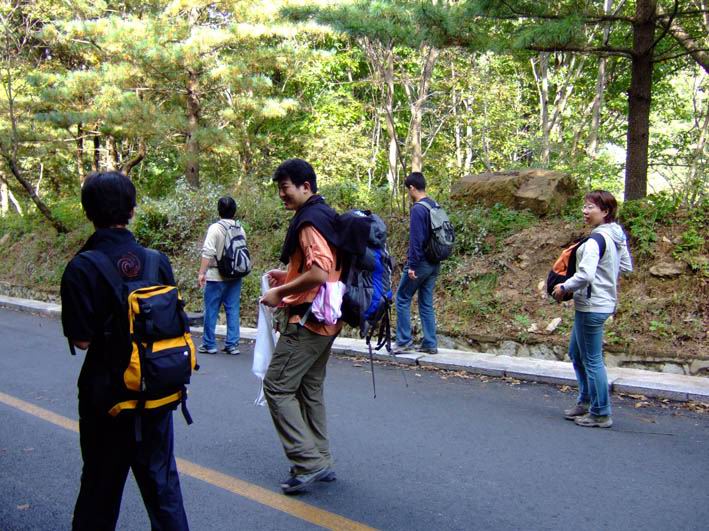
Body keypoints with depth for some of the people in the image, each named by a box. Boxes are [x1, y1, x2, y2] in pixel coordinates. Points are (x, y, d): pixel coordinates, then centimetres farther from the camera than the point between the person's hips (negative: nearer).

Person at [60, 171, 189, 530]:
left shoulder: (81, 269, -17)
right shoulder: (157, 261, -7)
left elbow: (82, 340, -15)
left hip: (106, 392, -3)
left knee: (101, 482, 14)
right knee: (160, 476, 17)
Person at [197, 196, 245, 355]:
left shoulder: (215, 228, -11)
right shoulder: (240, 229, 4)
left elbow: (208, 252, -18)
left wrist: (202, 272, -17)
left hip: (216, 276, -4)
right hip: (235, 276, 5)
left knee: (211, 311, 5)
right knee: (233, 310, 7)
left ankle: (209, 344, 10)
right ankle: (232, 344, 7)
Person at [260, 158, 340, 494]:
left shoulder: (310, 220, -16)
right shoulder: (326, 216, 15)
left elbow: (319, 273, -27)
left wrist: (280, 292, -16)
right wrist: (289, 275, 15)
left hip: (307, 318, -10)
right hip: (325, 319, 10)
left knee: (277, 387, -5)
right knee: (310, 389, 16)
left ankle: (307, 463, -3)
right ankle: (320, 462, 22)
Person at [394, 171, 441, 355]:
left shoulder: (418, 209, -16)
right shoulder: (436, 206, 10)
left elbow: (416, 239, -20)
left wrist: (412, 265, -18)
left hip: (420, 263, -8)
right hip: (434, 264, 8)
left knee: (402, 299, 4)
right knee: (426, 303, 12)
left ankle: (404, 341, 4)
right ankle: (430, 344, 12)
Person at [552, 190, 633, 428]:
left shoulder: (596, 241, -21)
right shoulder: (617, 237, 7)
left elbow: (585, 275, -29)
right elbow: (626, 266, 19)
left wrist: (564, 287, -13)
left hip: (591, 306, -10)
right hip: (606, 301, 10)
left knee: (592, 360, 1)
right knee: (576, 353, 21)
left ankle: (601, 414, 12)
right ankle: (585, 402, 32)